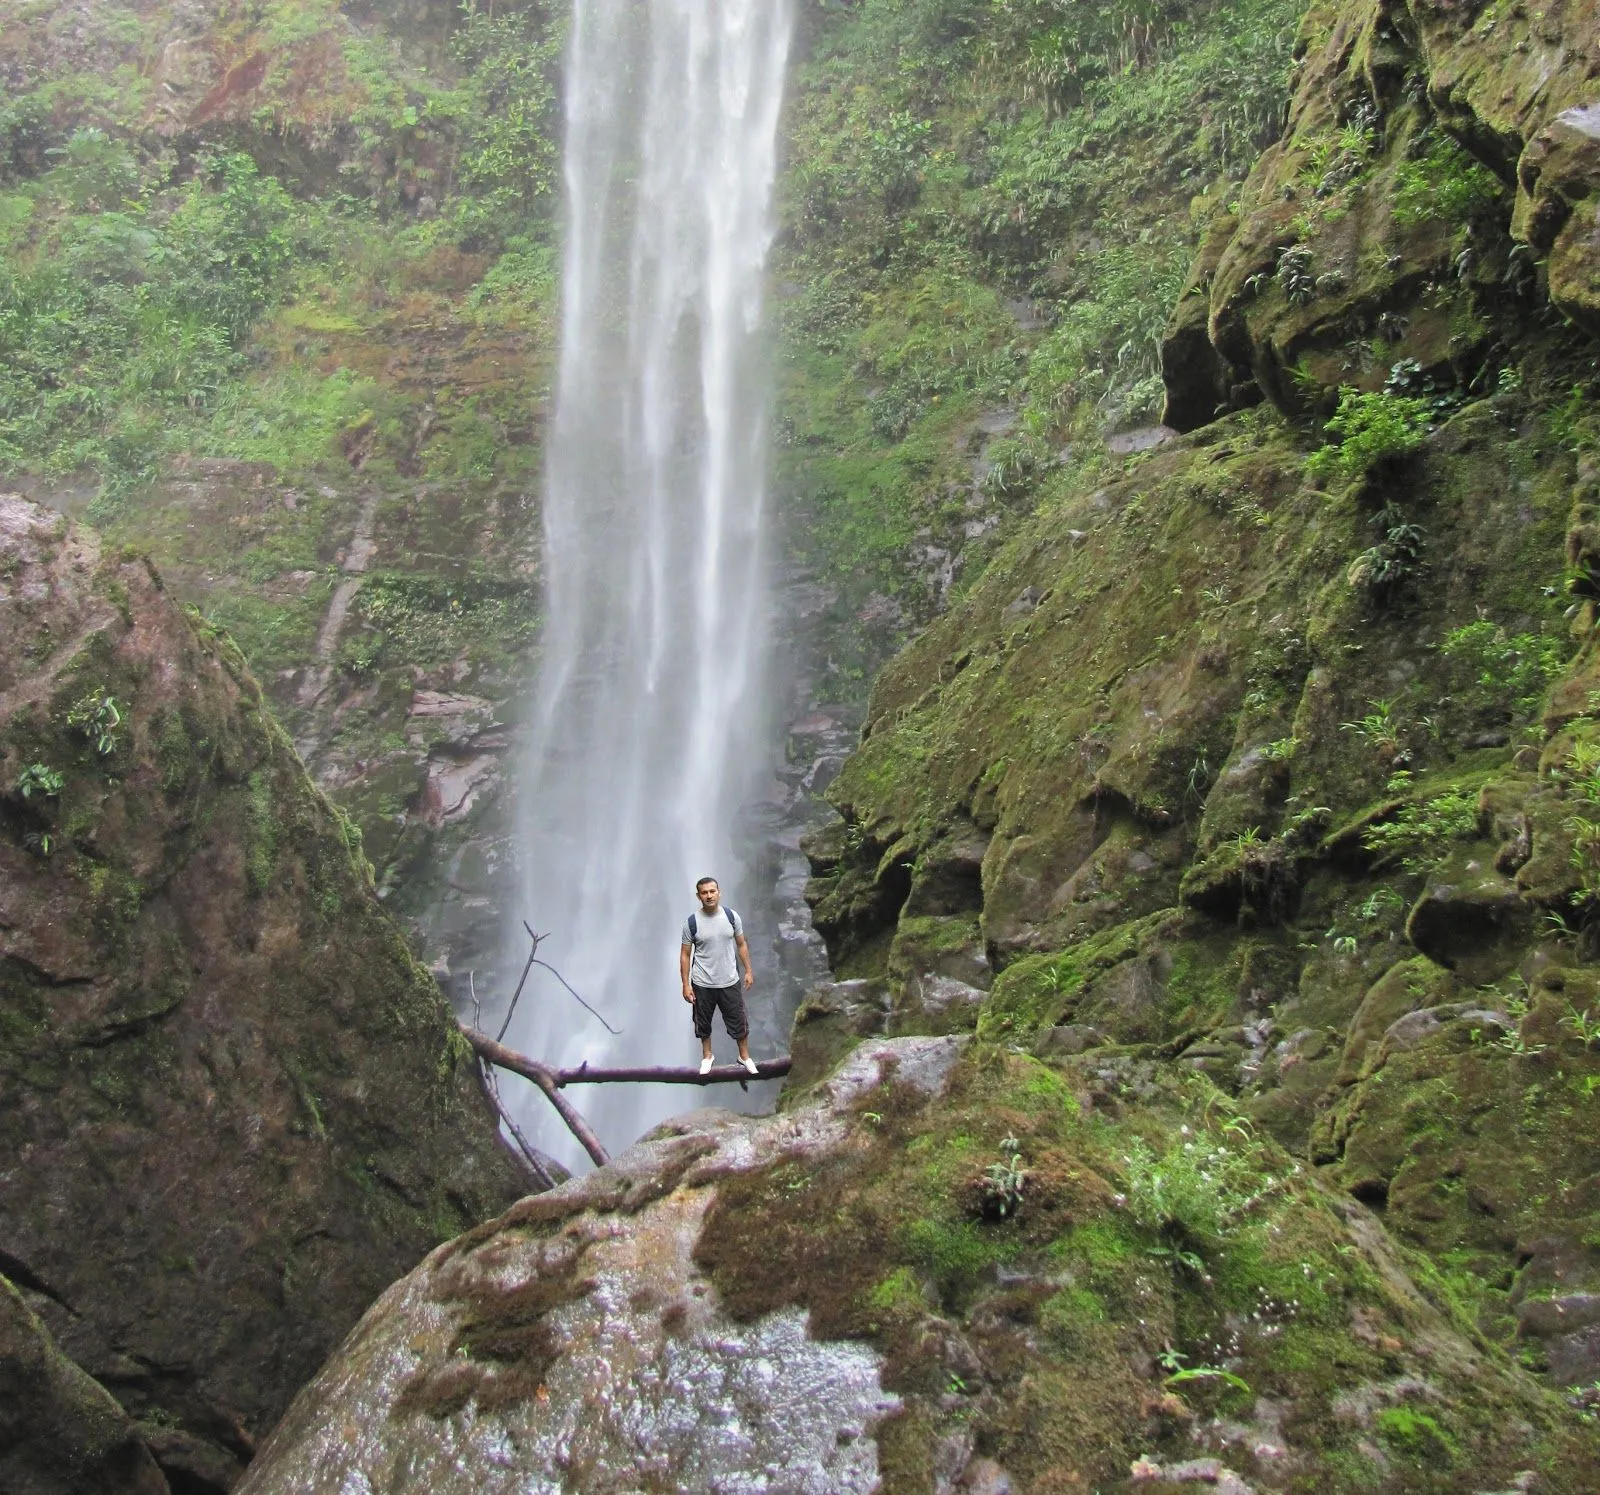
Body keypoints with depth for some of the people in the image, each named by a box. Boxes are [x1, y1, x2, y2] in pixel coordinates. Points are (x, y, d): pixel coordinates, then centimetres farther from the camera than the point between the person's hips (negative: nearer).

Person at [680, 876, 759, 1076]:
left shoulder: (731, 916, -7)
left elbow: (741, 945, 6)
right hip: (702, 984, -1)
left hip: (729, 981, 1)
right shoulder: (692, 922, -13)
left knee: (738, 1020, 11)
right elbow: (685, 954, -6)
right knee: (703, 1022, 15)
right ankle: (707, 1056, 38)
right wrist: (686, 984, -8)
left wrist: (748, 971, 4)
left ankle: (745, 1056, 32)